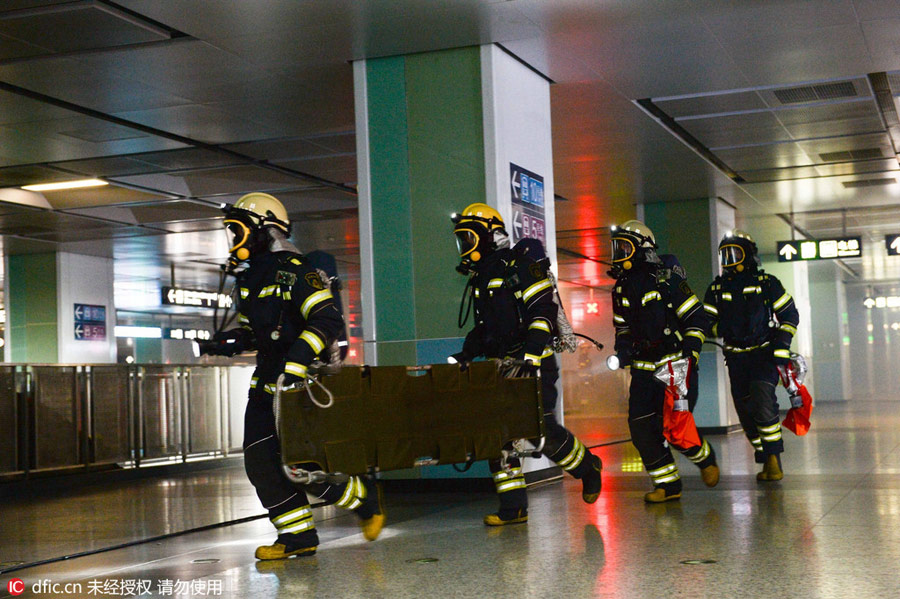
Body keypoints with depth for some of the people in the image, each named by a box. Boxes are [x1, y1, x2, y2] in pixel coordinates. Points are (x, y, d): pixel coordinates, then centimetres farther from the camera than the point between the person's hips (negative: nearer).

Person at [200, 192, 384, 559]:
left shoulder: (294, 272, -14)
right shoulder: (249, 278, 15)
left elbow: (328, 320, -23)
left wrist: (297, 358, -33)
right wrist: (226, 343, 5)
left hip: (302, 382, -9)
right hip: (267, 382, 9)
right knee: (260, 461, 2)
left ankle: (364, 497, 15)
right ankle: (298, 536, 12)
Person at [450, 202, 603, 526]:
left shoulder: (519, 266, -8)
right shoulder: (480, 277, 19)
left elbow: (544, 311, -16)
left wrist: (529, 353, -24)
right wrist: (466, 354, 13)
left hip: (534, 364, -8)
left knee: (544, 429, -10)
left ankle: (588, 467, 19)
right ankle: (512, 507, 2)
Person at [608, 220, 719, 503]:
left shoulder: (666, 280, -9)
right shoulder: (621, 288, 11)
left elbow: (697, 318, -8)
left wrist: (689, 354, -16)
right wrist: (622, 350, 6)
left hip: (676, 365, -6)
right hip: (643, 370, 6)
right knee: (641, 427, -5)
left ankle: (705, 457, 20)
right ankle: (668, 485, 7)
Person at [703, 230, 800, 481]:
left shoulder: (767, 283, 0)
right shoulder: (716, 289, 9)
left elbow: (789, 315, 3)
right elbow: (706, 322, 14)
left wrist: (781, 347, -6)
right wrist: (722, 329, -4)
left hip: (764, 354, -4)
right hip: (736, 357, 4)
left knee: (762, 403, -21)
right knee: (746, 413, 2)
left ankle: (774, 457, -13)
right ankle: (766, 461, 14)